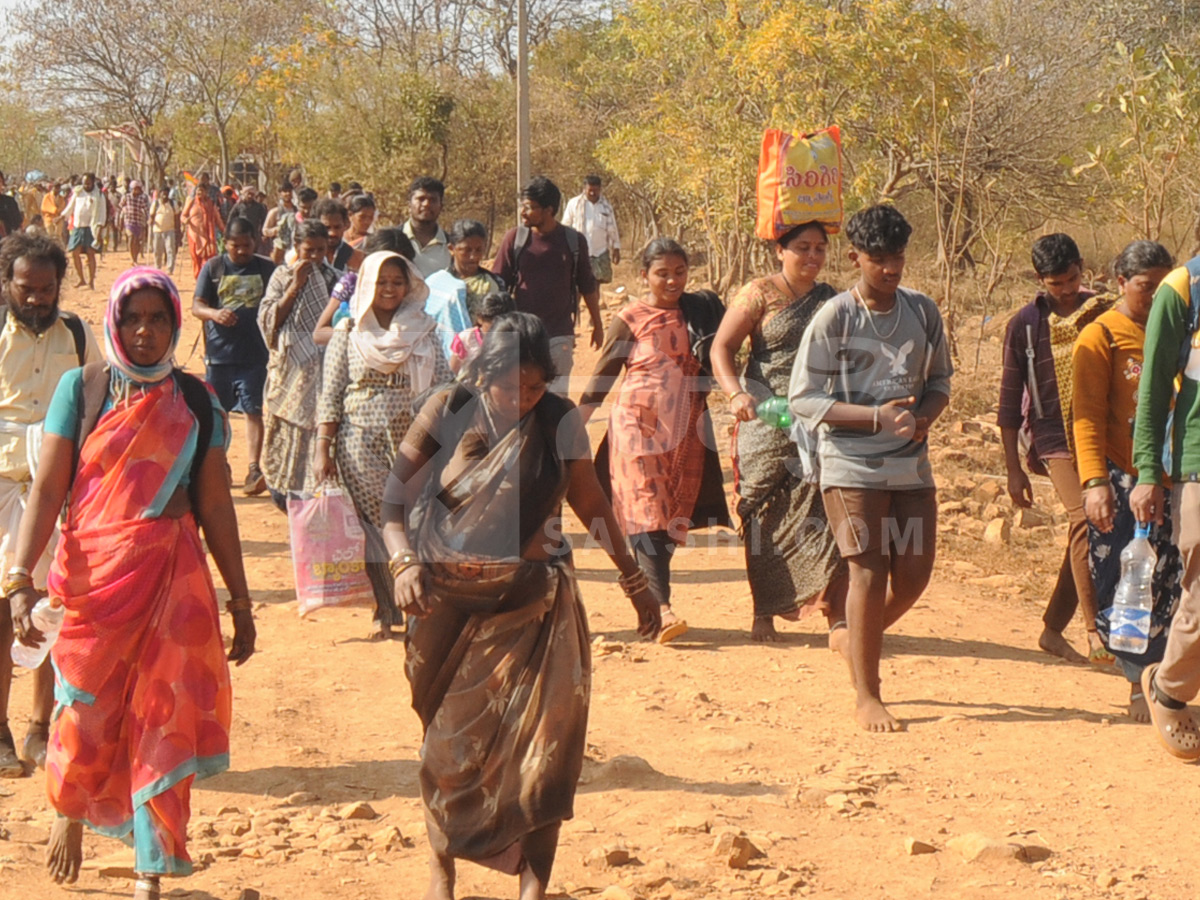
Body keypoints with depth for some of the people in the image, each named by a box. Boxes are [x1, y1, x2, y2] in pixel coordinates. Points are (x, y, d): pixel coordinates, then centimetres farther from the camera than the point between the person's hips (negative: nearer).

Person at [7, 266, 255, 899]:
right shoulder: (81, 388, 0)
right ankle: (69, 814, 37)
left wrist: (239, 600, 7)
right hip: (94, 576, -1)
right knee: (86, 710, 5)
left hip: (174, 579, 1)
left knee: (164, 718, 0)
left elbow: (214, 505, 7)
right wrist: (21, 579, -16)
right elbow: (47, 489, -5)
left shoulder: (195, 401, 5)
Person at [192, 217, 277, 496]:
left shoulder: (266, 269, 5)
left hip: (255, 353, -1)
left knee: (254, 410, -5)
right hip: (219, 352, 1)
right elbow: (197, 306, 2)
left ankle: (254, 469, -6)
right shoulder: (213, 267, 3)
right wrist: (215, 313, -20)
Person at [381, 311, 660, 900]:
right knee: (450, 741, 11)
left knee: (542, 742, -9)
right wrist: (404, 562, -18)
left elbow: (590, 504, 10)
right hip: (451, 602, 0)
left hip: (533, 605, 0)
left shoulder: (560, 421, -2)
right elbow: (395, 501, -2)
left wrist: (633, 578, 13)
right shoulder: (447, 413, -4)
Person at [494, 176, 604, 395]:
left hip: (560, 335, 0)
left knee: (557, 395, 3)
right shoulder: (515, 238, -3)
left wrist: (597, 325, 18)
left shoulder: (574, 240, -1)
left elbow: (587, 286, 11)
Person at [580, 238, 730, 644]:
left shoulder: (701, 310, 7)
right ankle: (661, 606, -17)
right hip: (638, 427, -4)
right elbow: (601, 378, 1)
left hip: (686, 432, 4)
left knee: (675, 518, 6)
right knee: (647, 514, -10)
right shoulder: (630, 320, -2)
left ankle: (647, 597, 21)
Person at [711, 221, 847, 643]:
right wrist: (736, 393, -22)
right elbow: (721, 347, -6)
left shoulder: (830, 300, 13)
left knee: (827, 512, -8)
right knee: (766, 517, 3)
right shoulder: (760, 294, -1)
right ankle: (764, 612, 14)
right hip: (767, 418, -3)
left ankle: (838, 617, -8)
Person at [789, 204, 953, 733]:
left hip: (912, 466, 5)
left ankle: (859, 639, 35)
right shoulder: (834, 318, -8)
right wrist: (876, 417, -19)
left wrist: (926, 415, -6)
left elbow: (940, 380, 18)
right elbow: (803, 400, -9)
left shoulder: (923, 312, 6)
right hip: (852, 466, -5)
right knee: (869, 573, -7)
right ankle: (867, 697, 4)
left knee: (913, 575, 5)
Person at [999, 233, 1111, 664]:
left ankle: (1052, 629, 18)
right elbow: (1011, 398, 3)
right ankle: (1093, 629, -16)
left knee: (1087, 532, 4)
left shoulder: (1101, 312, 8)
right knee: (1085, 519, -20)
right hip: (1056, 439, -3)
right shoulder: (1026, 323, 1)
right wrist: (1013, 468, 1)